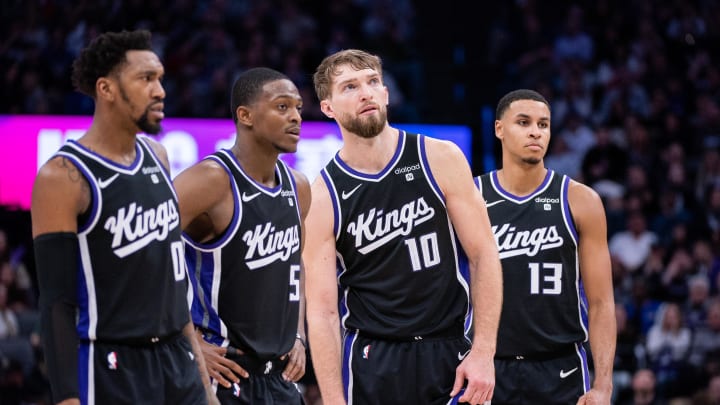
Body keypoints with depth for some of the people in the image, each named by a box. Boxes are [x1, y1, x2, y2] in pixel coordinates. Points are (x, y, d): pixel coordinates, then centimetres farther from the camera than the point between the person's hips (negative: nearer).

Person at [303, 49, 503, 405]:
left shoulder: (441, 159, -1)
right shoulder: (322, 198, -3)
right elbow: (322, 311, -5)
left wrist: (483, 352, -7)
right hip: (372, 364, 0)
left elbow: (483, 255, 0)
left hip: (451, 359, 0)